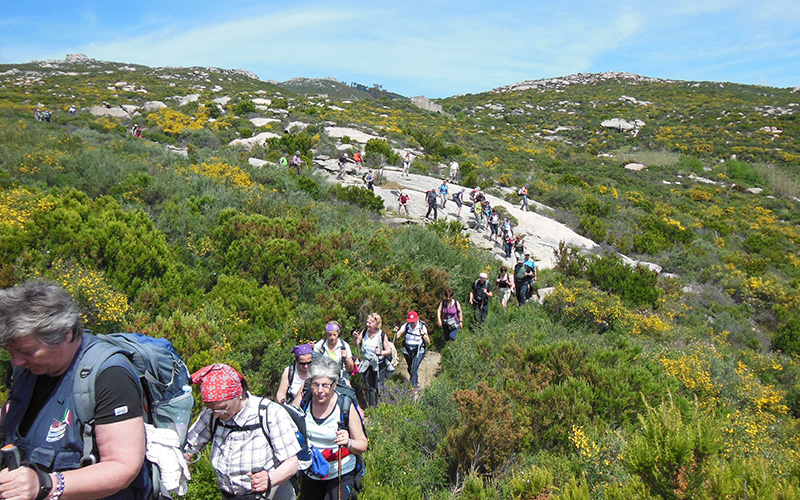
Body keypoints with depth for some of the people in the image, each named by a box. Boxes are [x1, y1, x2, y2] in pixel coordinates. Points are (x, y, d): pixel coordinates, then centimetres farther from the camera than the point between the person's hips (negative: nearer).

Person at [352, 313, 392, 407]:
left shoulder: (382, 335, -14)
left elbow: (389, 351, -10)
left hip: (379, 364, -4)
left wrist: (381, 352, -30)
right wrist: (355, 337, -11)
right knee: (369, 387, 10)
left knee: (378, 387, 0)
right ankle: (371, 407, 23)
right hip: (367, 364, 4)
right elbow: (356, 344, 10)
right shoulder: (364, 332, -2)